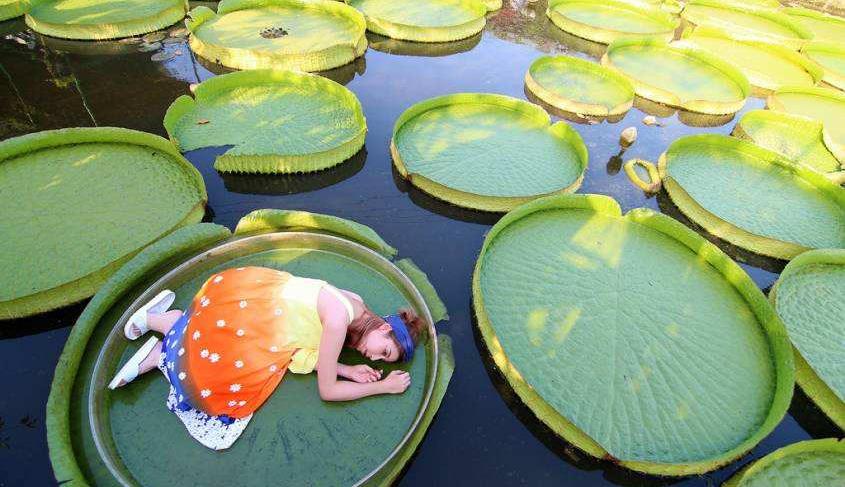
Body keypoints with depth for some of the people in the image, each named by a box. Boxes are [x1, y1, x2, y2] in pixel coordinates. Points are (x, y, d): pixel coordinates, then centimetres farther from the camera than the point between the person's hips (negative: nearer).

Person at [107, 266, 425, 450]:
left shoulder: (357, 306, -4)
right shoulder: (340, 317, -30)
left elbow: (306, 352, -4)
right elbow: (326, 390, -21)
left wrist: (349, 371, -14)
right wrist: (384, 386, -16)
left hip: (261, 297, 7)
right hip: (242, 302, -7)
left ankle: (157, 355, 22)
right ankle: (152, 319, 18)